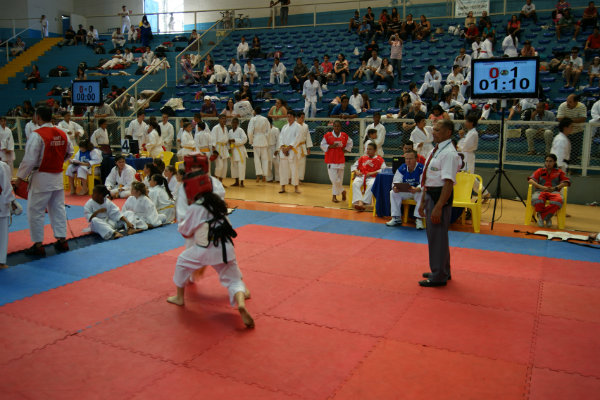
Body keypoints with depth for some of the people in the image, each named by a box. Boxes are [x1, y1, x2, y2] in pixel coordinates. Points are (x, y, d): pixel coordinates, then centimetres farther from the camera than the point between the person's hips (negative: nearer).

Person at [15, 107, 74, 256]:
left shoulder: (37, 135, -16)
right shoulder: (62, 134, 3)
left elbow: (29, 159, -17)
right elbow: (69, 152, 16)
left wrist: (20, 177, -7)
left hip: (41, 178, -6)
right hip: (58, 177, 6)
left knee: (35, 211, 4)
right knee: (58, 209, 15)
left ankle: (38, 245, 9)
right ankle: (62, 240, 20)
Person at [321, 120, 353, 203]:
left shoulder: (345, 136, 5)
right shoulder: (327, 135, -3)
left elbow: (350, 143, 20)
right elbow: (323, 145, -1)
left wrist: (346, 149, 4)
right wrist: (331, 146, -15)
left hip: (341, 160, 3)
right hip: (331, 160, -2)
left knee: (339, 179, 5)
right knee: (334, 179, -10)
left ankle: (334, 196, 22)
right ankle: (342, 191, 13)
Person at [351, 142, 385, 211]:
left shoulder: (379, 159, 10)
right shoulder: (363, 158, 23)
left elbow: (383, 170, -4)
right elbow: (354, 166, 25)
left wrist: (372, 173, -13)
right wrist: (356, 171, 2)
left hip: (372, 177, -3)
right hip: (361, 176, 3)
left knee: (371, 185, -38)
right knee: (355, 183, -31)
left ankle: (364, 203, -39)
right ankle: (359, 201, -43)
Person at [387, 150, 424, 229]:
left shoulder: (421, 169, -17)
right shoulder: (401, 168, -4)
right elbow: (396, 181, -8)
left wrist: (416, 189, -48)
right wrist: (395, 187, -34)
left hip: (417, 192, -4)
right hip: (404, 192, 4)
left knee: (422, 195, -35)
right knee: (393, 193, -18)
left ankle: (419, 219, -25)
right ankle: (396, 218, -13)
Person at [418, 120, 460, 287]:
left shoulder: (449, 154, -18)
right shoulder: (435, 151, 12)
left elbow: (448, 183, -24)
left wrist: (438, 207, -26)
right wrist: (423, 201, 20)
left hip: (441, 196, -10)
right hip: (431, 195, 10)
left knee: (438, 236, -1)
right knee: (434, 234, 19)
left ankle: (439, 276, 13)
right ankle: (441, 271, 35)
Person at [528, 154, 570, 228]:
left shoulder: (559, 172, 22)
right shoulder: (540, 171, 22)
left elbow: (566, 182, 7)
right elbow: (530, 180, 6)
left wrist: (555, 188, -9)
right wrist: (541, 187, -11)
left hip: (554, 192, 0)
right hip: (540, 191, 0)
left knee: (558, 201, -40)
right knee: (536, 200, -41)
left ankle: (541, 216, -20)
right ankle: (547, 217, -11)